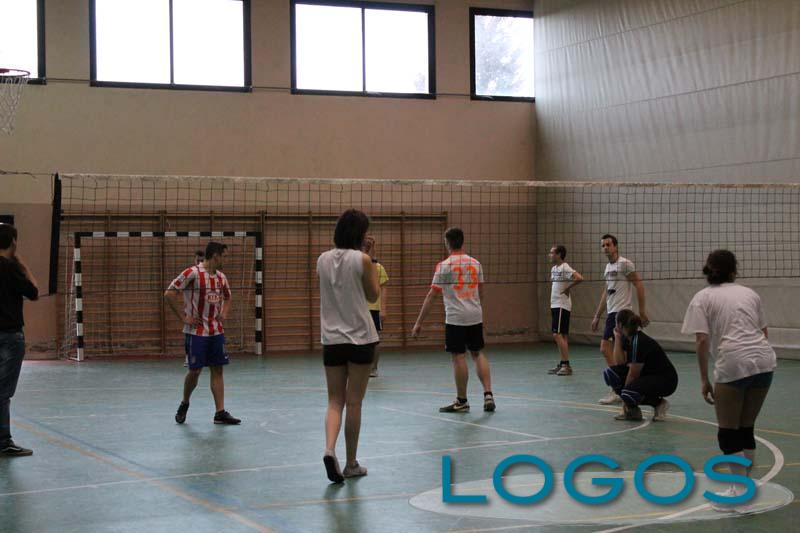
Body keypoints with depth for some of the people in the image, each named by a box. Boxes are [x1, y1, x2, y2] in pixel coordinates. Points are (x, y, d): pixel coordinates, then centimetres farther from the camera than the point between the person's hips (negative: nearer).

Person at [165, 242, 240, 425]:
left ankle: (220, 413, 4)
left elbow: (228, 298, 27)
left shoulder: (221, 277, 9)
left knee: (217, 370, 3)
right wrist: (183, 317, -15)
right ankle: (184, 404, 24)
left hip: (216, 331, 6)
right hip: (196, 332, -6)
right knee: (195, 371, -1)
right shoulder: (192, 273, -14)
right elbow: (169, 293, -16)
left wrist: (224, 313, 8)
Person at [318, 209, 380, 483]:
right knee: (354, 403, 6)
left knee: (335, 401, 8)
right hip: (360, 337, -3)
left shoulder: (323, 260, 3)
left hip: (331, 339, 3)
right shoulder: (362, 259, -9)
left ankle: (329, 450, -16)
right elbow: (373, 296, 0)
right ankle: (351, 464, 14)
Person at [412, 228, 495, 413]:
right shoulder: (475, 263, 7)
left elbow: (431, 296, -7)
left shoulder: (444, 266, -7)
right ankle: (488, 395, 7)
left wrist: (419, 323, -3)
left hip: (455, 318, -5)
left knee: (458, 357, 1)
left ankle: (462, 401, 8)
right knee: (478, 353, 15)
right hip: (475, 316, 5)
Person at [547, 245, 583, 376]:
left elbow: (579, 278, -28)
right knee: (562, 336, 11)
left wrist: (568, 288, -16)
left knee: (557, 334, -13)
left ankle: (566, 365, -12)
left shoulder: (565, 268, -14)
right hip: (555, 305, 9)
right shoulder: (554, 269, 13)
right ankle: (562, 364, 14)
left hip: (562, 306, -9)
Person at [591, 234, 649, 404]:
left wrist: (642, 311, -14)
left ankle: (617, 391, -9)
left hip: (621, 312, -9)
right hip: (612, 312, 9)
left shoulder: (625, 264, -9)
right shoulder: (608, 267, 17)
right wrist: (597, 316, 23)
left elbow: (639, 285, -11)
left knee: (605, 348, -12)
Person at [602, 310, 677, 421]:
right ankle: (632, 410, 1)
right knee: (610, 373, -7)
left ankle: (659, 403, -6)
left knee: (629, 393, -34)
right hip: (647, 375, 9)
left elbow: (633, 375, -21)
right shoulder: (627, 339, 1)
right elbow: (620, 362, -5)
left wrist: (623, 394, -11)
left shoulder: (639, 342, -26)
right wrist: (617, 338, -6)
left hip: (666, 380, -9)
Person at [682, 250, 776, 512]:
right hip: (764, 361, 5)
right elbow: (763, 332, 21)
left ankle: (739, 491, 4)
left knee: (728, 432, 6)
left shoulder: (703, 298, 6)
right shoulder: (749, 293, 20)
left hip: (734, 364, -5)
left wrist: (704, 380, 1)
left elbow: (702, 340, -4)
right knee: (746, 428, 18)